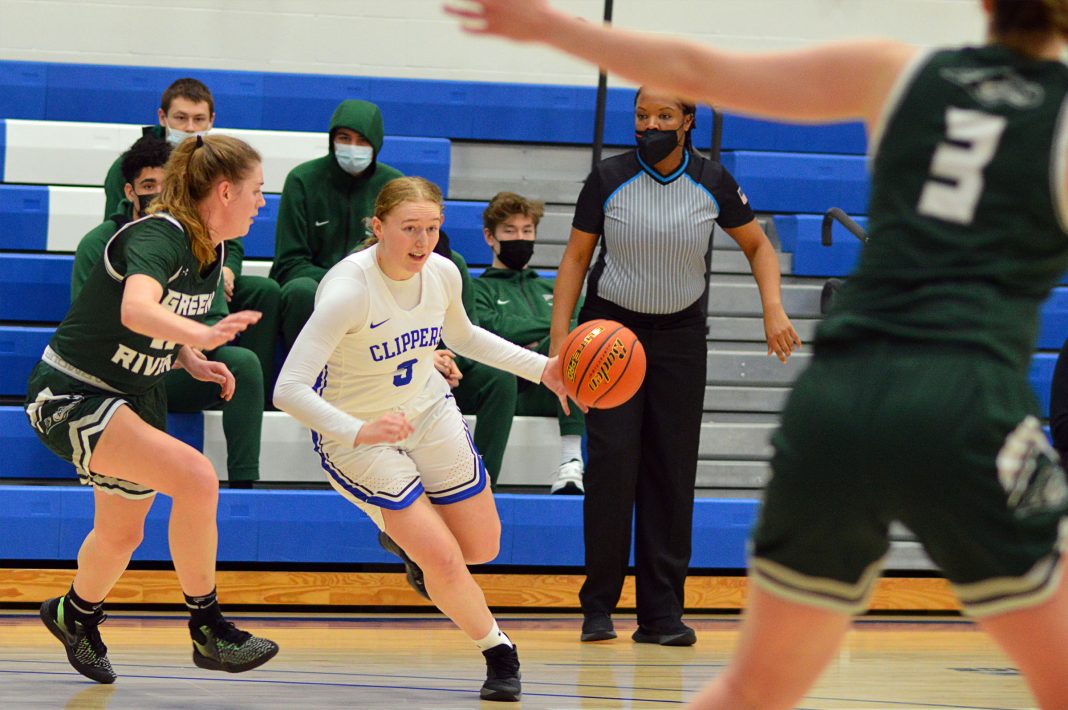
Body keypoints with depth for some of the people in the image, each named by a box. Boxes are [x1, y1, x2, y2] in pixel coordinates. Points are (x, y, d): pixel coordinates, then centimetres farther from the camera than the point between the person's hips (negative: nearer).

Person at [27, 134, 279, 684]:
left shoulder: (212, 252, 2)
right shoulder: (160, 237, -25)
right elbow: (136, 310, -45)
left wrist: (193, 362, 0)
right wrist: (200, 335, -61)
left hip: (135, 399, 9)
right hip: (69, 395, -9)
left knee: (121, 533, 23)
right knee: (195, 477, -26)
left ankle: (76, 615, 53)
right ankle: (208, 631, -15)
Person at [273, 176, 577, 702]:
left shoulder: (442, 274, -13)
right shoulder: (348, 290, -32)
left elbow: (462, 337, 12)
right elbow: (288, 391, -36)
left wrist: (541, 369, 3)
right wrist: (360, 432, -49)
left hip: (428, 412, 6)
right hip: (355, 432, -6)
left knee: (482, 547, 11)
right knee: (443, 561, -11)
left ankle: (408, 530, 43)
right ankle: (498, 652, 16)